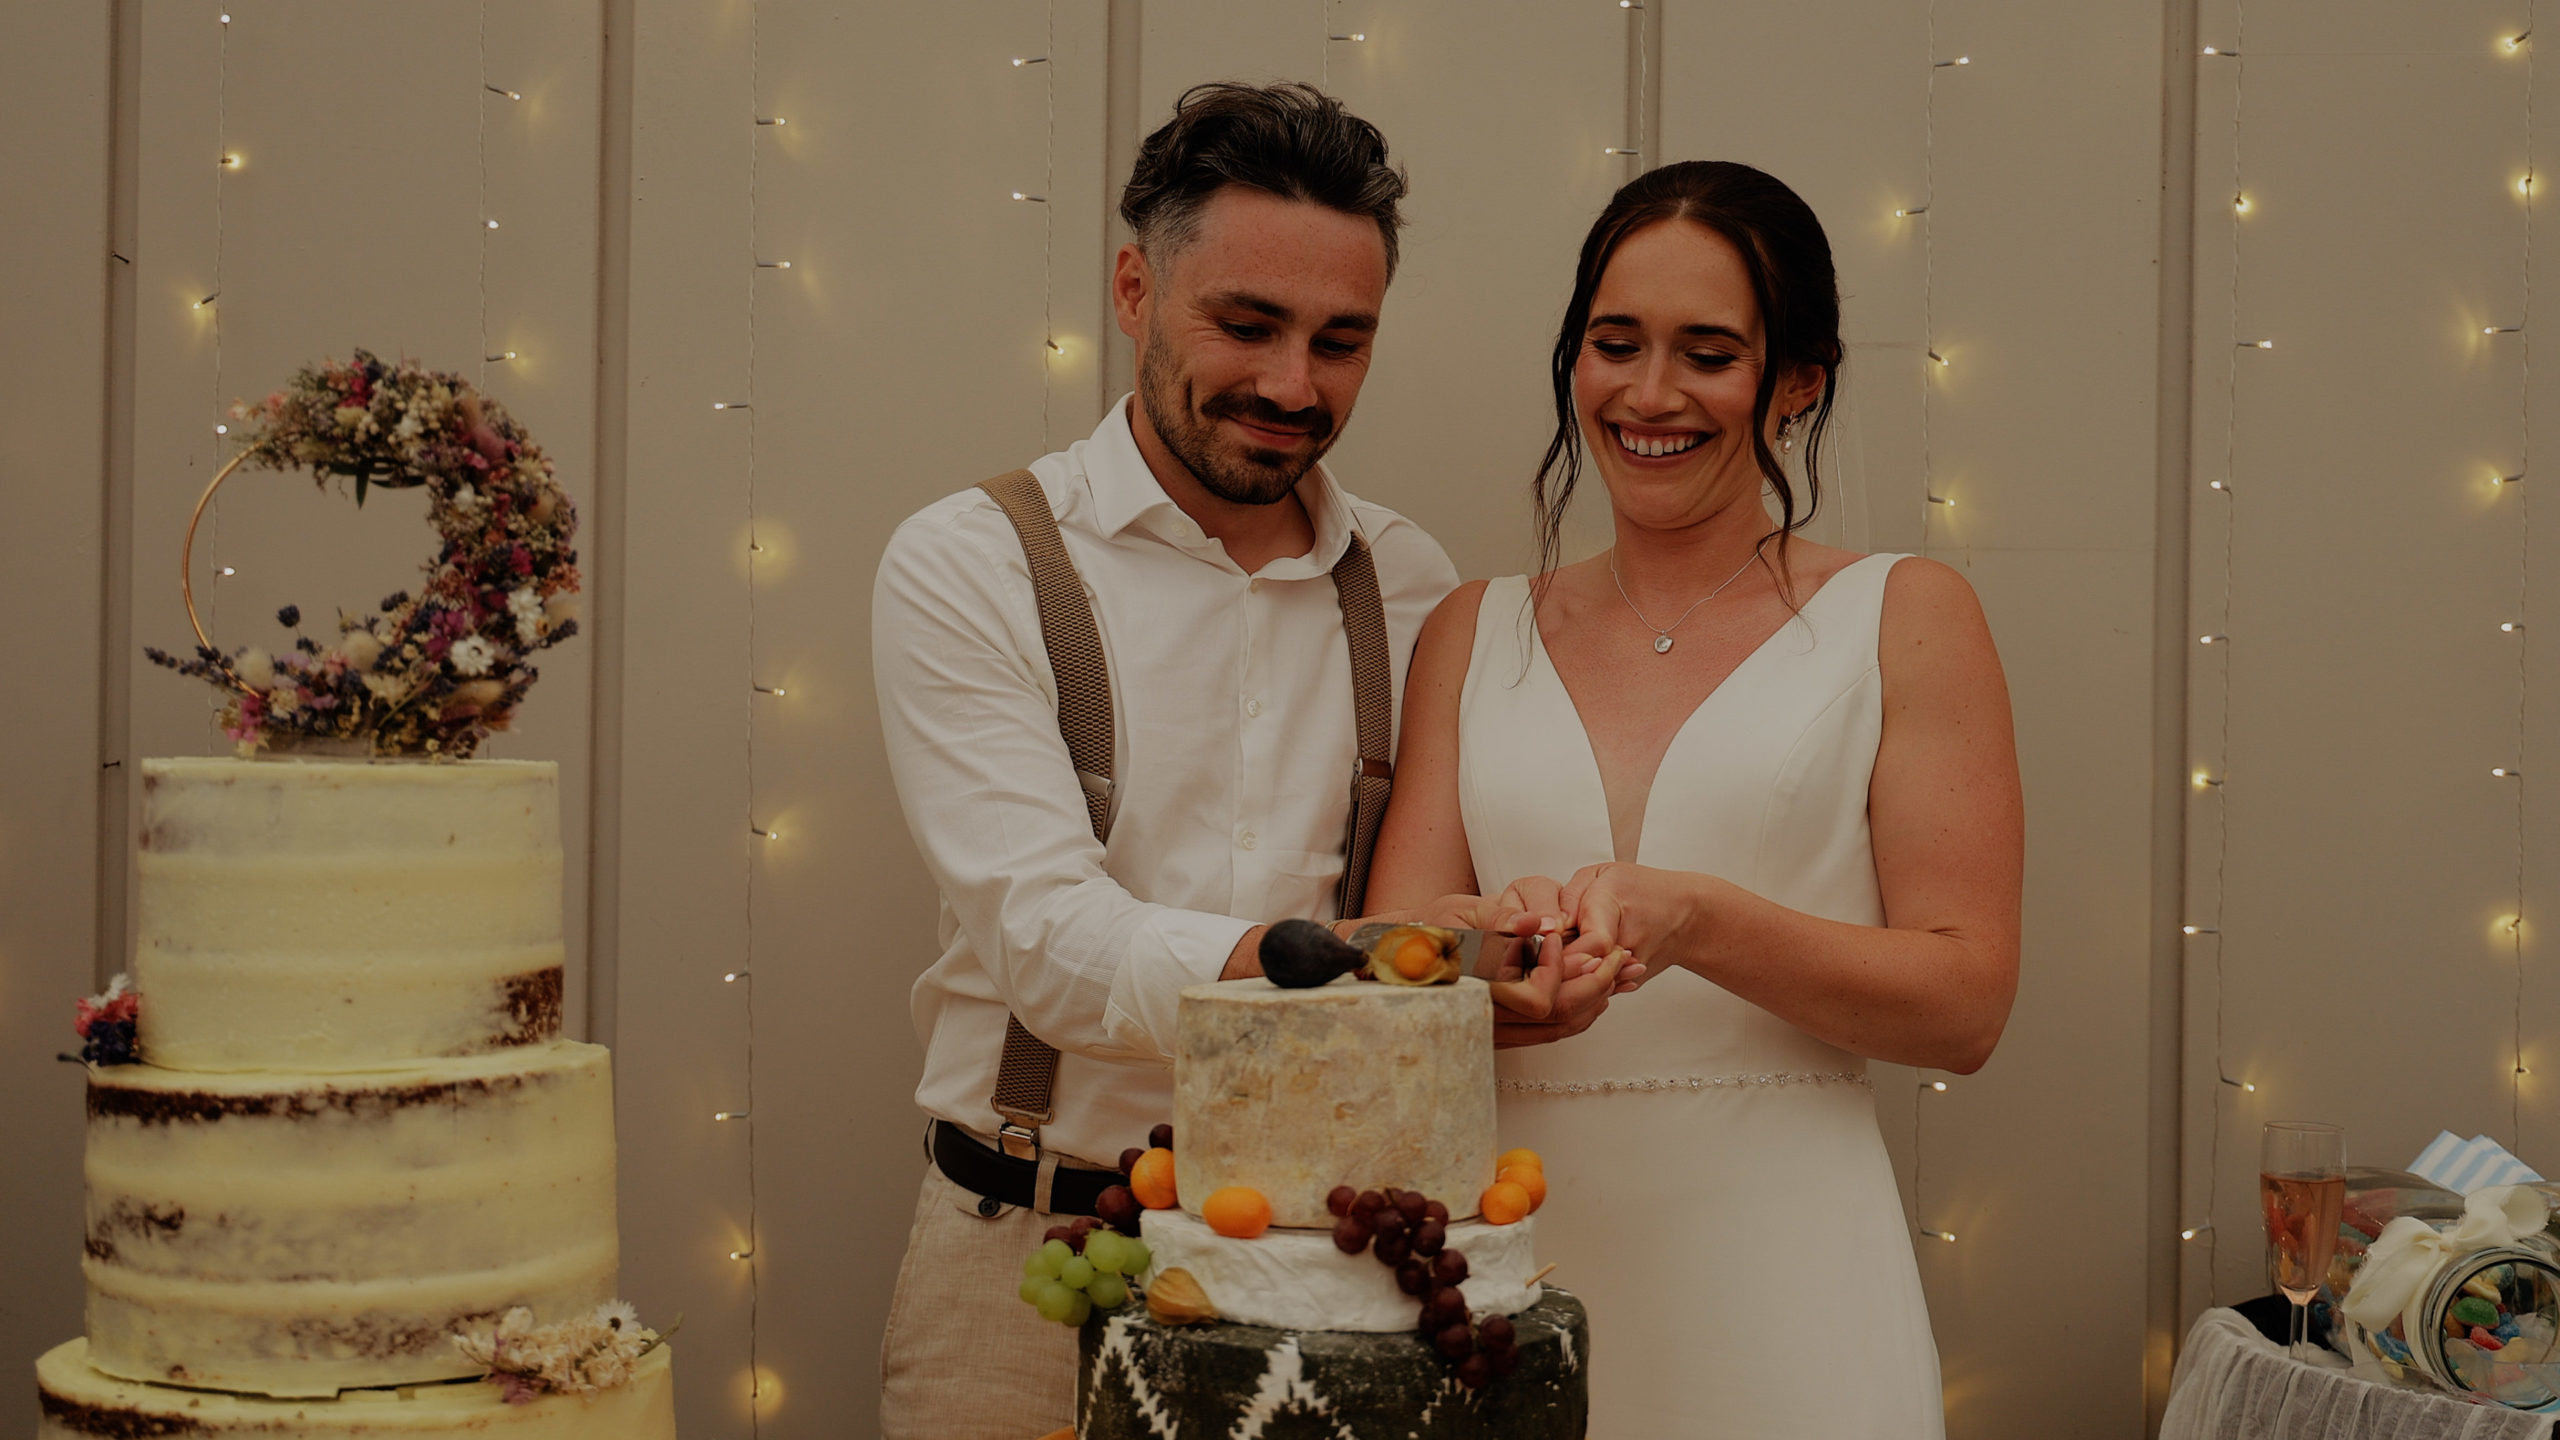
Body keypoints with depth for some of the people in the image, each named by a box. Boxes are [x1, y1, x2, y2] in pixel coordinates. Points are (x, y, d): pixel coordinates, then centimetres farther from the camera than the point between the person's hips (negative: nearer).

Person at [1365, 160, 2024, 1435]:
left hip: (1777, 1281, -2)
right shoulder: (1473, 637, 10)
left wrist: (1699, 921, -18)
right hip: (1512, 1262, 2)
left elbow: (1964, 1003, -4)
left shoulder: (1902, 617, 2)